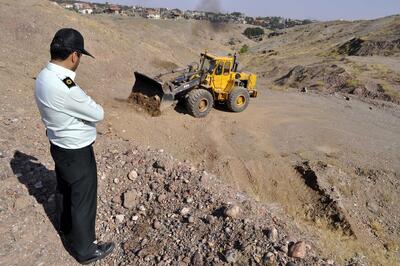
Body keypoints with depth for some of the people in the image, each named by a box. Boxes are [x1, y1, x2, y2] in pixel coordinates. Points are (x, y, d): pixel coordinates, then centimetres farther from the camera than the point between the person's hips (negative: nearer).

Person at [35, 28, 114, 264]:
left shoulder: (45, 76, -3)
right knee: (83, 200, 8)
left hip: (60, 146, 9)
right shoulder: (65, 87, -32)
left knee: (64, 190, 28)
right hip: (77, 152, -9)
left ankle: (66, 228, 54)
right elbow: (98, 114, -20)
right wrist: (89, 106, -3)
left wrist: (82, 106, -6)